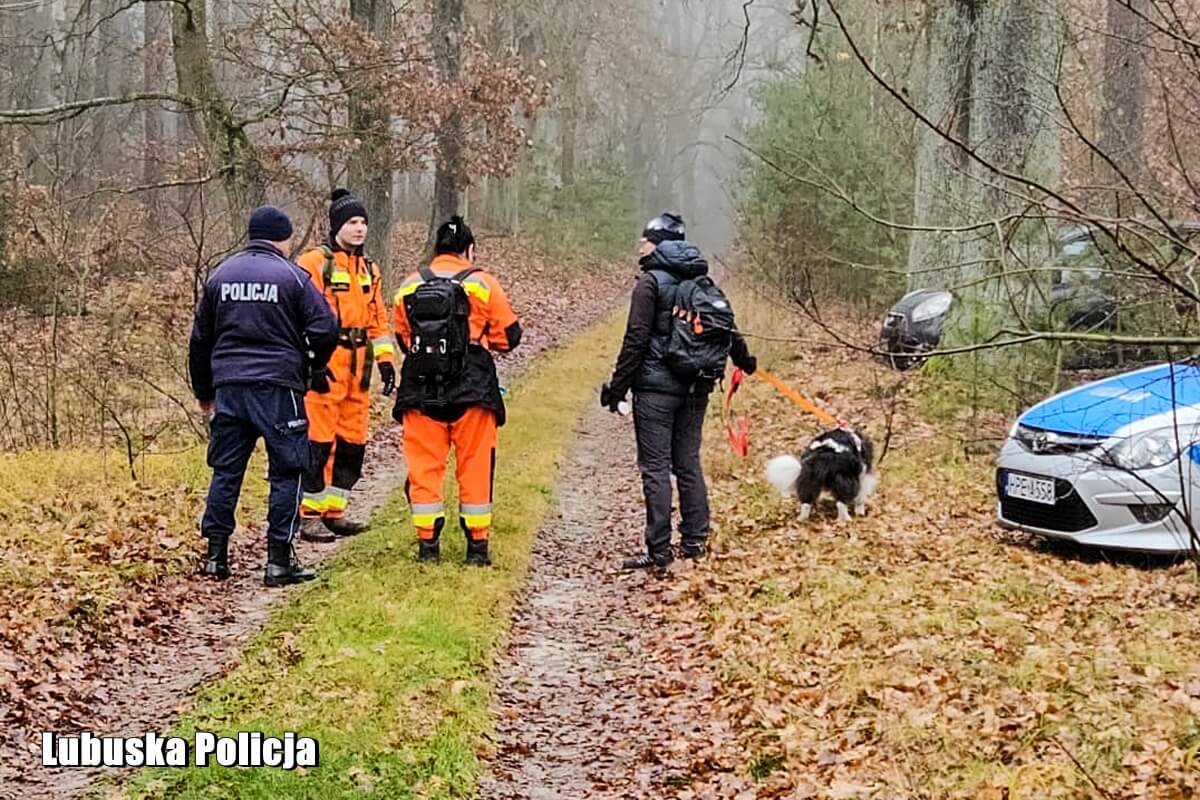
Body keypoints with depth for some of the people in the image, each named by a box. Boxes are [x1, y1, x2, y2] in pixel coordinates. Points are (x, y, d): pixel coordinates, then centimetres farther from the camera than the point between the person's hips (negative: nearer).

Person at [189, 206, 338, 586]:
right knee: (285, 473, 2)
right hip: (278, 387, -4)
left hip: (228, 387, 4)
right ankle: (279, 561, 1)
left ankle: (216, 556, 12)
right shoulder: (292, 276, -2)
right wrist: (315, 364, 13)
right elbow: (325, 329, -8)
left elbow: (200, 340, 17)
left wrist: (204, 393, 26)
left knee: (225, 471, 12)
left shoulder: (221, 275, 12)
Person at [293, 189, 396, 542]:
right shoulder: (315, 263, -7)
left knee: (353, 441, 10)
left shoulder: (369, 269, 16)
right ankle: (310, 516, 0)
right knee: (319, 441, -6)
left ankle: (335, 510, 20)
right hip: (326, 366, -7)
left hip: (357, 366, 7)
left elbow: (377, 318, 21)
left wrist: (384, 358, 12)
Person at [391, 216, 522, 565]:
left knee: (424, 465, 8)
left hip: (421, 390, 2)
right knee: (475, 465, 7)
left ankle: (427, 542, 8)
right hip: (472, 390, -2)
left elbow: (402, 336, 13)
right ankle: (477, 544, 10)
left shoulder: (409, 287, 6)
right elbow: (508, 336, 2)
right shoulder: (483, 283, -2)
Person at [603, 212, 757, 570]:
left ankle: (659, 550, -4)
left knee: (655, 467, -3)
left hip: (656, 387, -7)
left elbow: (636, 340, -14)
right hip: (696, 388, 7)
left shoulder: (650, 282, -9)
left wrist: (617, 388, -10)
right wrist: (744, 360, 39)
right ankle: (695, 541, 17)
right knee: (688, 463, 14)